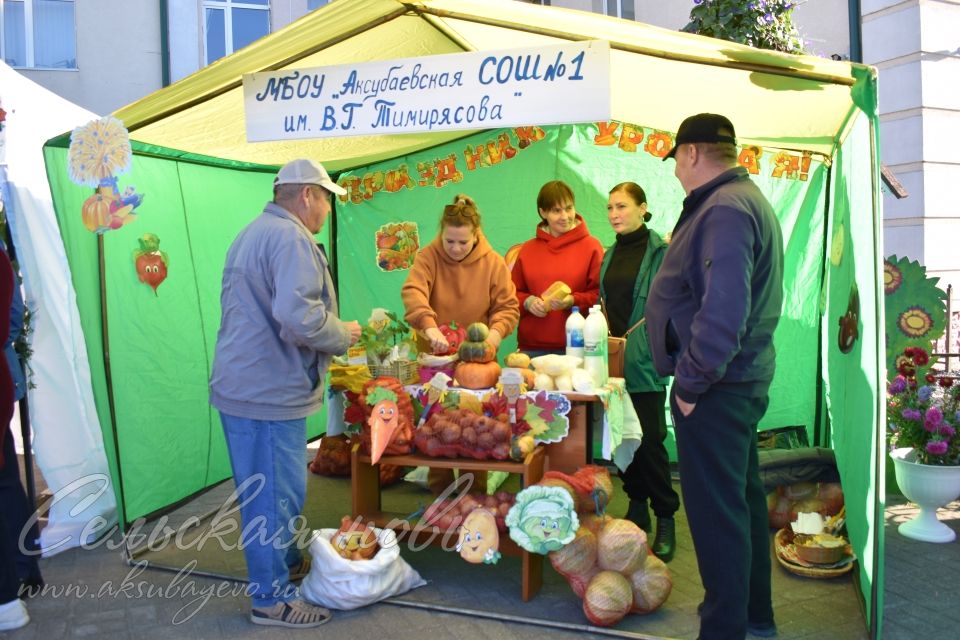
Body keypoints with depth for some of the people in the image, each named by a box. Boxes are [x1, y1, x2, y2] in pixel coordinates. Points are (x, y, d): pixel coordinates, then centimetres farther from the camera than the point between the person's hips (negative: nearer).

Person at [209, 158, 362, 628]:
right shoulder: (289, 238, -18)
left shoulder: (253, 233, 17)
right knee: (275, 496, 2)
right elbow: (300, 317, -30)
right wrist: (342, 334, -11)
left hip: (244, 385, 11)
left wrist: (331, 329, 21)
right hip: (270, 394, -11)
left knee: (277, 489, 23)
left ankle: (287, 563, 39)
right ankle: (272, 599, 16)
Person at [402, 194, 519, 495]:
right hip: (436, 357, 0)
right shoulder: (429, 257, -8)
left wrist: (496, 332, -25)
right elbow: (413, 292, -25)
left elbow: (509, 306, -4)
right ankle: (439, 499, 23)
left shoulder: (493, 262, -6)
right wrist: (429, 327, -41)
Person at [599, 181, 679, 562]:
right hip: (613, 358, 6)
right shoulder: (611, 255, 15)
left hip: (645, 362, -6)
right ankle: (637, 508, 24)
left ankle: (665, 519, 9)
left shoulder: (661, 251, -5)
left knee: (649, 439, -4)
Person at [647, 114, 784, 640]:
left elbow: (723, 309, -30)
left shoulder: (724, 209, -19)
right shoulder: (747, 199, 15)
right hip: (744, 377, 11)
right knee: (742, 497, 22)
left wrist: (691, 380, -20)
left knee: (717, 511, 0)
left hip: (715, 387, -11)